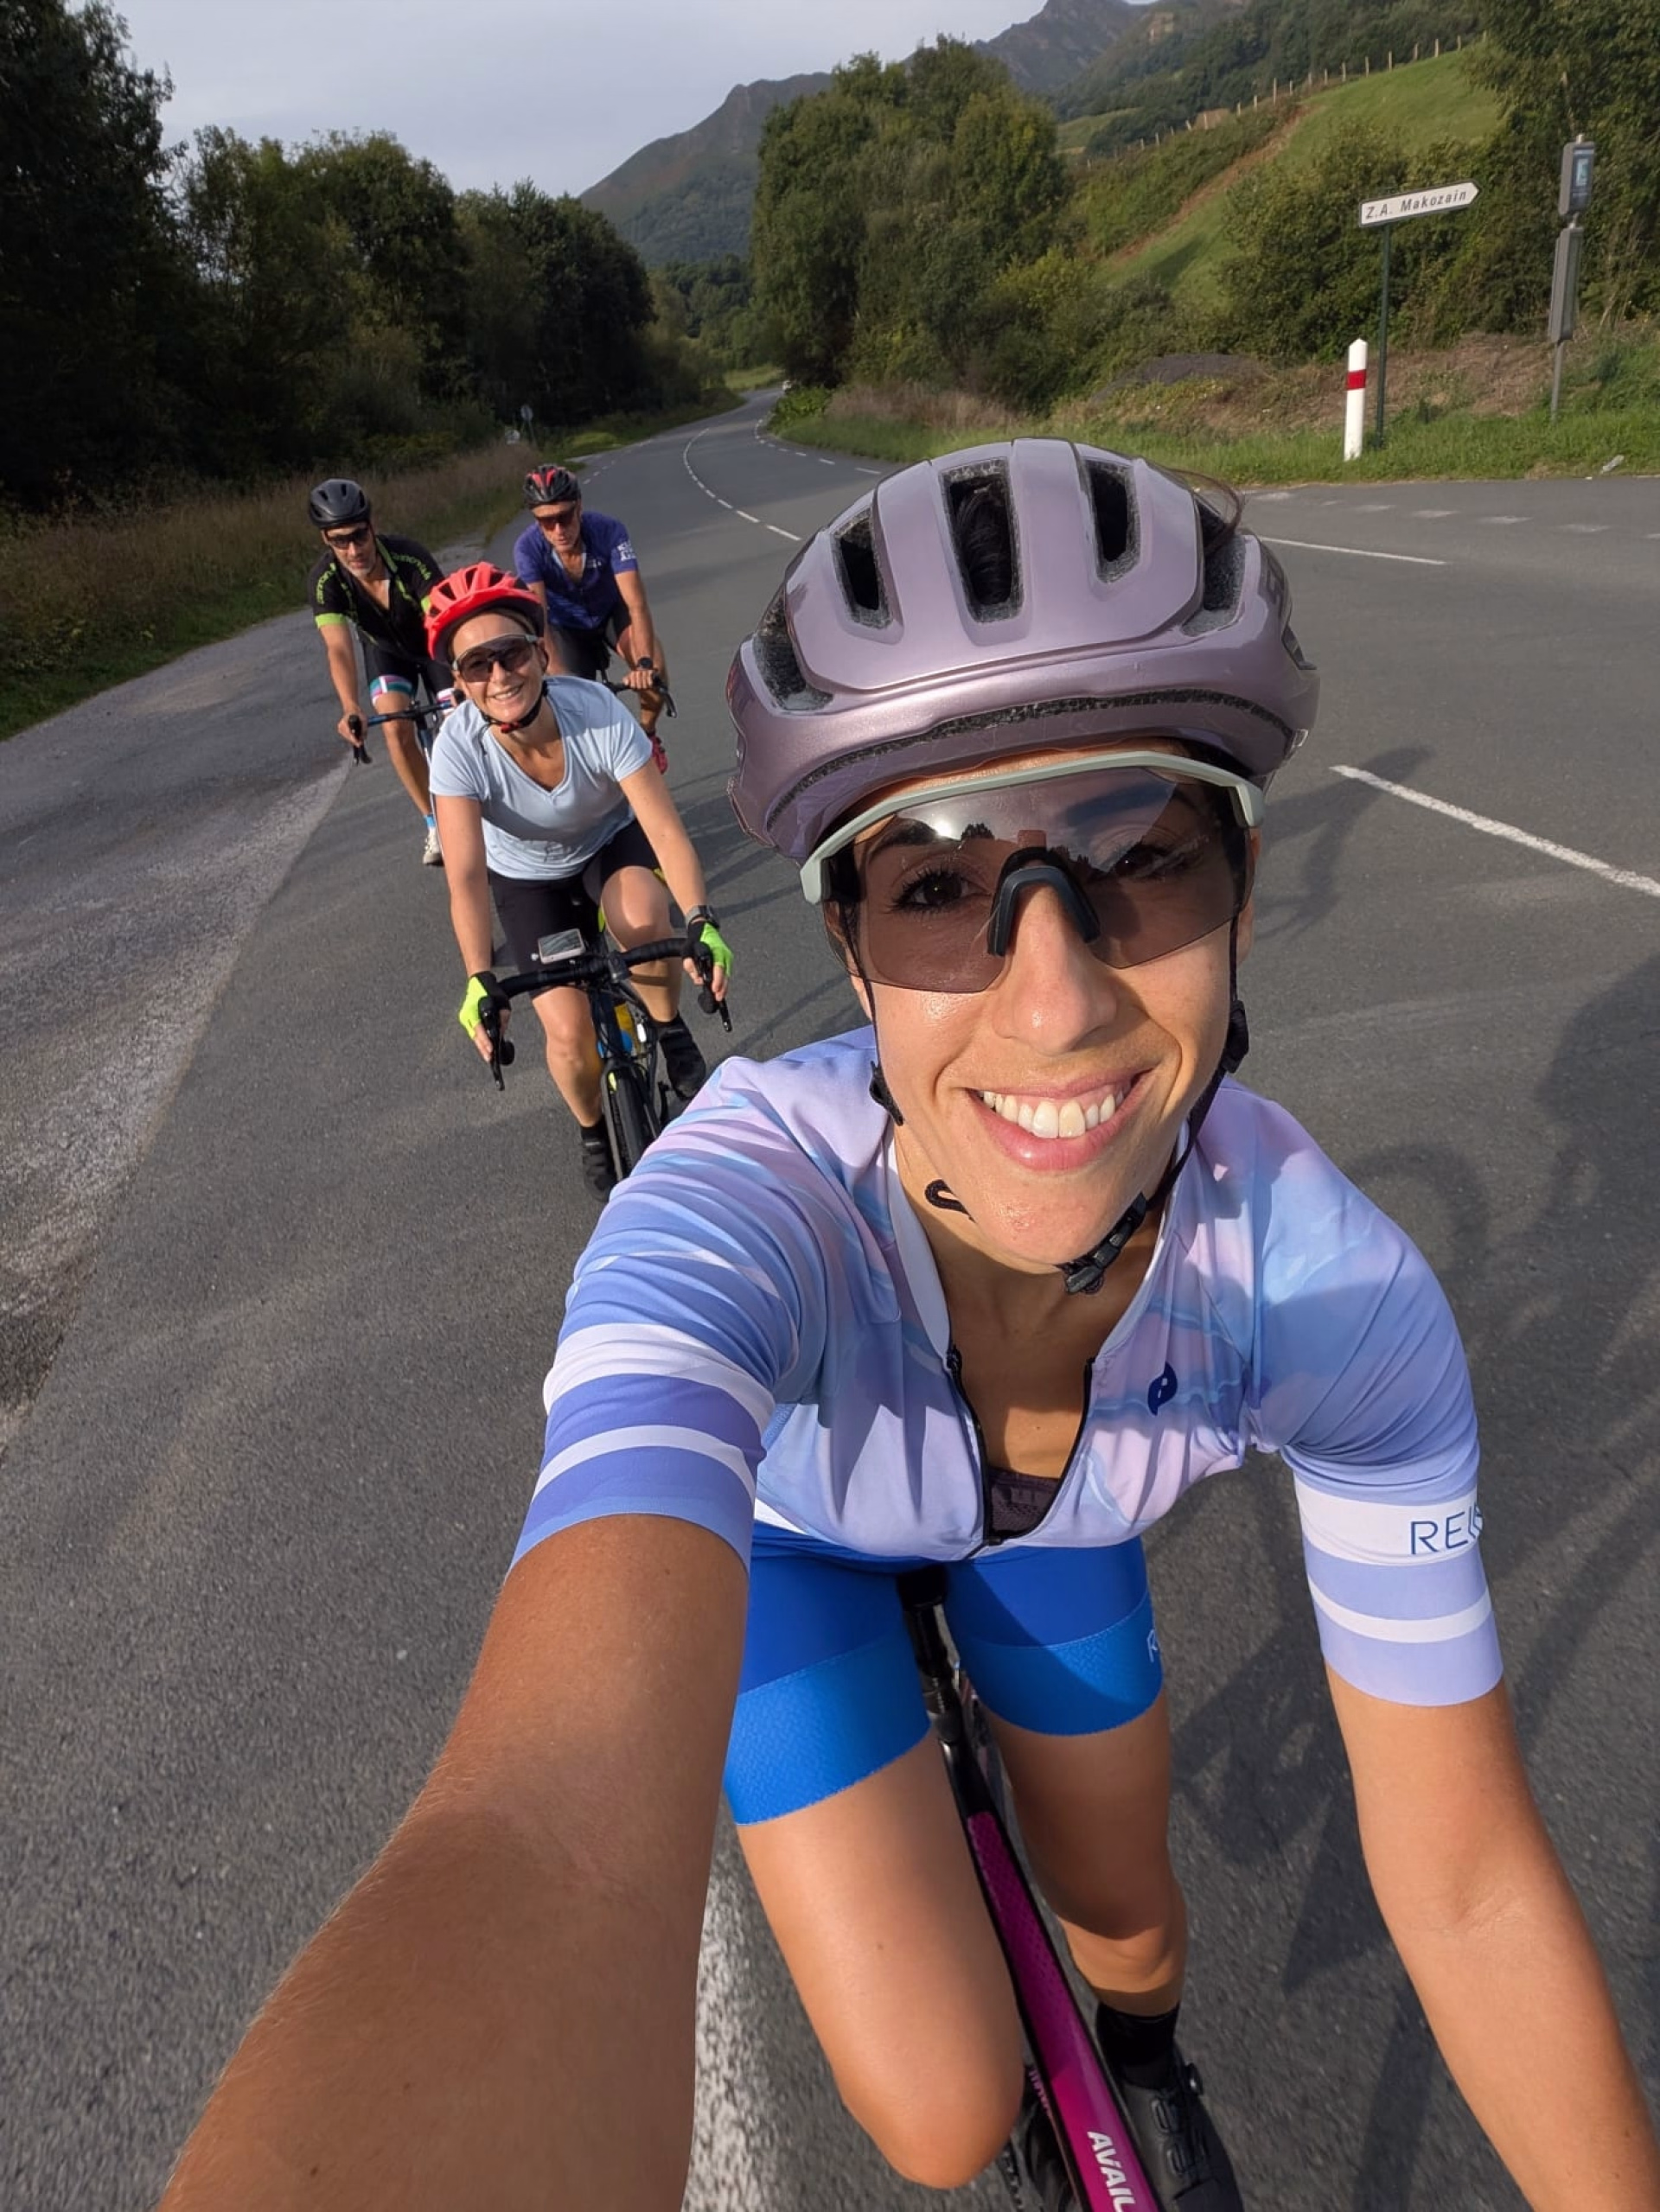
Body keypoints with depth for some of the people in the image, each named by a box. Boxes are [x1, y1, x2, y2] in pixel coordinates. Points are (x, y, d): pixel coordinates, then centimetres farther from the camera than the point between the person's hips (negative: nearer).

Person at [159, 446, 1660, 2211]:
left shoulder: (1335, 1286, -34)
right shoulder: (743, 1206, -45)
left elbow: (1470, 1885, -22)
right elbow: (551, 1847, -60)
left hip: (1052, 1518, 3)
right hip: (777, 1511, -2)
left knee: (1124, 1915, 18)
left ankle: (1150, 2060, 60)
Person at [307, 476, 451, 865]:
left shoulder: (411, 559, -36)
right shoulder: (326, 581, -30)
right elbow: (339, 648, -41)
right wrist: (350, 709, -59)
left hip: (432, 647, -1)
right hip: (387, 652, 1)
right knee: (397, 729, -19)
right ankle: (435, 825, -2)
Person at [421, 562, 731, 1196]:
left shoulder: (597, 712, -32)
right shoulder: (458, 747, -31)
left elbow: (665, 828, -34)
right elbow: (467, 877, -35)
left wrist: (701, 922, -47)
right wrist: (480, 982, -46)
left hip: (610, 842, 0)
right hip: (528, 877, 1)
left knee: (644, 916, -37)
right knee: (569, 1031, -12)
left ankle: (670, 1033, -7)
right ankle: (594, 1133, 21)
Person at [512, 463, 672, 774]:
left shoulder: (608, 531, -32)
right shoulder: (528, 548, -30)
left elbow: (636, 603, -38)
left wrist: (645, 663, -53)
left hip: (613, 612, -1)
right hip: (568, 626, 1)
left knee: (653, 673, -29)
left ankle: (647, 734, 0)